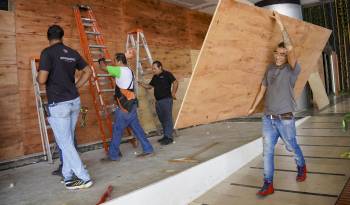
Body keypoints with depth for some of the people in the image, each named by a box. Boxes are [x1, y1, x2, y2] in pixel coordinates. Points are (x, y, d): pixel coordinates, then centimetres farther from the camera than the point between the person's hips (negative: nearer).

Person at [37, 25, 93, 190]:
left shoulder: (47, 52, -9)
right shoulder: (72, 53, 9)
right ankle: (68, 176, 25)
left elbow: (42, 80, -16)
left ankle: (84, 178, 4)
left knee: (65, 144, 1)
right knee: (68, 141, 16)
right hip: (74, 101, 7)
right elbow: (88, 72, 15)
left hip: (58, 105, -6)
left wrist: (38, 76, 7)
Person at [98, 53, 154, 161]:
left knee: (117, 130, -1)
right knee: (136, 127, 13)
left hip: (125, 105, -9)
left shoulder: (120, 70, -11)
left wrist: (101, 60, 15)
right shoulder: (129, 71, 16)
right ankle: (147, 149, 17)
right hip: (131, 104, 9)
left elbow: (103, 67, -6)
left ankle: (113, 155, 7)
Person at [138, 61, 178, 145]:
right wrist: (142, 84, 4)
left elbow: (175, 82, -10)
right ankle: (166, 136, 22)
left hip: (166, 100, -8)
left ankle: (169, 137, -1)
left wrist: (173, 93, -11)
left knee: (168, 118, -5)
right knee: (162, 119, 12)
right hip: (158, 101, 8)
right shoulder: (155, 77, 16)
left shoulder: (167, 74, -6)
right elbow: (149, 86, 19)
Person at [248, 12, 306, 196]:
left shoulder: (292, 70, -8)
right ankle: (268, 184, 8)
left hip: (285, 118, -4)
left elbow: (290, 48, -25)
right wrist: (253, 108, 19)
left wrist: (281, 25, -23)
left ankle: (301, 167, 45)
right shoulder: (270, 68, 8)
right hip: (268, 118, 4)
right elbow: (263, 89, 15)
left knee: (292, 147, 15)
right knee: (267, 151, 1)